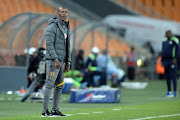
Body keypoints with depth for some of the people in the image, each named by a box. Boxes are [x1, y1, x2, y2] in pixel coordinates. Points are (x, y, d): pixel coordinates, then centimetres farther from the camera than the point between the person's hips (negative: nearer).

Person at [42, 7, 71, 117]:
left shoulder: (67, 28, 16)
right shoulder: (52, 27, -10)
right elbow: (49, 44, -16)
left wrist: (68, 61, 12)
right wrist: (56, 60, -21)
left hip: (62, 61, 8)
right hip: (53, 61, -8)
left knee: (59, 86, 8)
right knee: (50, 85, -8)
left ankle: (55, 110, 12)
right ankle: (45, 111, -7)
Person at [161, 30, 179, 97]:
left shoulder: (174, 40, -4)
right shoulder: (164, 41, 16)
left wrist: (175, 58, -16)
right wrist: (162, 60, 16)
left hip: (172, 61, -6)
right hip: (166, 61, 6)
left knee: (173, 76, -9)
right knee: (167, 76, 6)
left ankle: (175, 92, -8)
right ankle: (169, 91, 13)